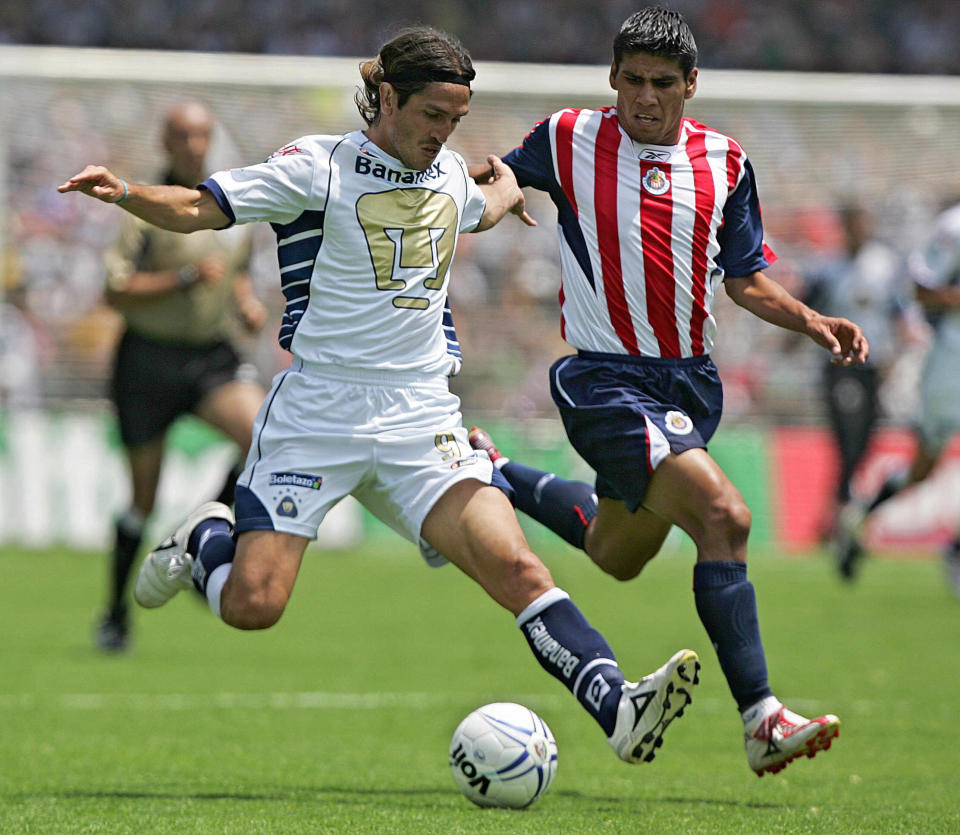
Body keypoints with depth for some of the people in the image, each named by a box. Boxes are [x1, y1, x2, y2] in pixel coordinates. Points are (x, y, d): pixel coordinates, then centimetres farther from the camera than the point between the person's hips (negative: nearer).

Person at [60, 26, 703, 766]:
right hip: (317, 416, -4)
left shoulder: (451, 173, 14)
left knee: (514, 566, -18)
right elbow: (196, 208, -11)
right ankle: (207, 539, 25)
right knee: (252, 606, -10)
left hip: (423, 423, 4)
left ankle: (619, 711, -27)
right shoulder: (319, 166, -5)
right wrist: (123, 193, -25)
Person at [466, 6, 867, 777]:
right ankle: (761, 719, -24)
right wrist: (489, 182, -9)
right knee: (723, 516, -25)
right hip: (605, 383, -6)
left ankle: (491, 475, 49)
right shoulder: (568, 141, -5)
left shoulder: (724, 163, 3)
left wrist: (813, 322, -6)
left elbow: (745, 279, 11)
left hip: (691, 381, 6)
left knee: (617, 555, 23)